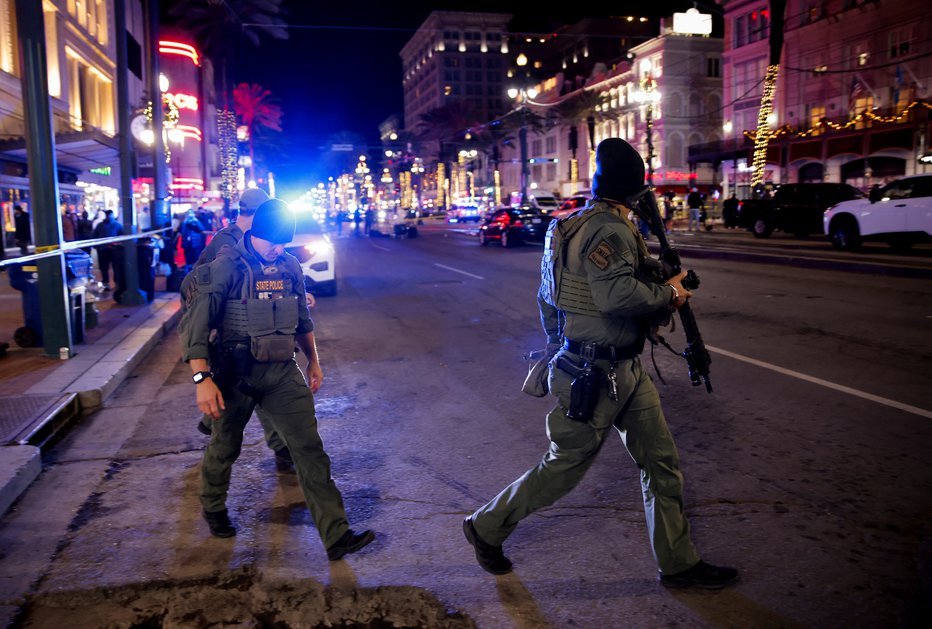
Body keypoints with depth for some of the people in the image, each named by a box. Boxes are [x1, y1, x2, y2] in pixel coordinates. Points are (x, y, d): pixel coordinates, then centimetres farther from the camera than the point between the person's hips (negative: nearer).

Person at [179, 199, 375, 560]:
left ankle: (336, 536, -1)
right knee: (224, 448, 16)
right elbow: (194, 324, -17)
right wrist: (202, 379, -24)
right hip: (236, 373, -3)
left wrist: (313, 361, 20)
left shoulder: (290, 266, 5)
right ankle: (213, 509, 46)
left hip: (283, 371, 4)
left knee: (309, 448, -3)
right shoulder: (227, 266, -12)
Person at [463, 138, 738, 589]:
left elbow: (546, 296, 16)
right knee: (564, 469, 6)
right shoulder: (610, 229, -19)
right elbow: (619, 295, -34)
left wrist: (557, 348, 24)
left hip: (624, 370, 10)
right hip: (595, 377, -10)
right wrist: (669, 294, -16)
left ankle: (678, 565, 25)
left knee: (662, 463, 12)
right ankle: (486, 528, 26)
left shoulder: (575, 225, 11)